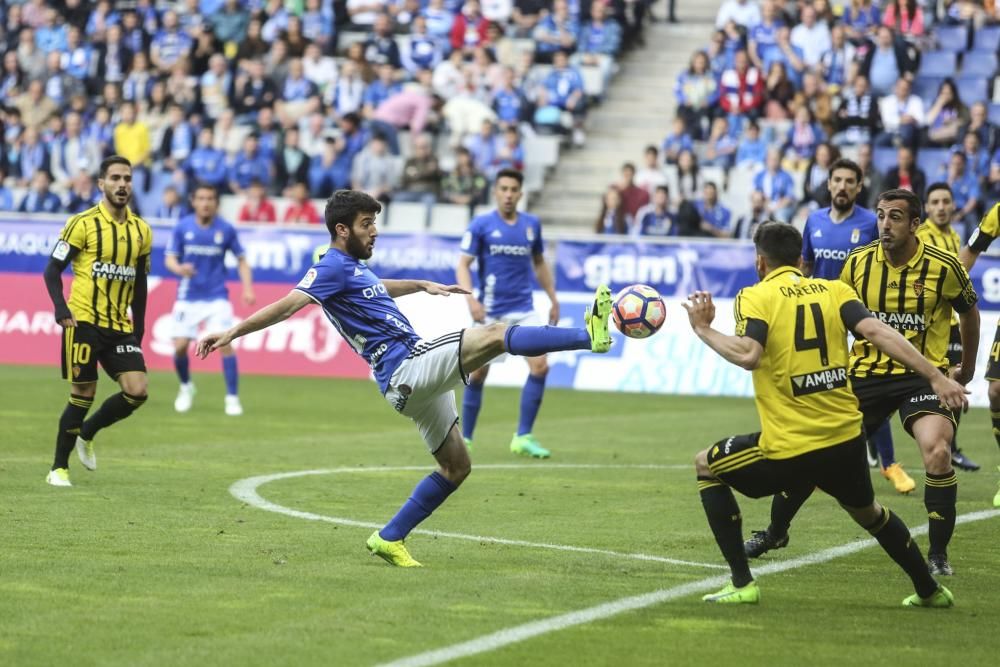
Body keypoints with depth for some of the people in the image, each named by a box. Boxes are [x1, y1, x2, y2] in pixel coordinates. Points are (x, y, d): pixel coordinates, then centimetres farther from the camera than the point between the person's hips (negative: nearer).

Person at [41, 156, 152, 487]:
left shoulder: (141, 230, 9)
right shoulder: (83, 224, -6)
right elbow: (53, 269, -5)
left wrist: (138, 330, 14)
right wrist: (61, 308, -19)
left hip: (120, 326, 5)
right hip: (84, 323, -5)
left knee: (136, 391, -8)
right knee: (83, 394, -4)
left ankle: (87, 434, 18)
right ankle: (58, 468, 12)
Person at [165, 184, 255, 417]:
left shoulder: (226, 230, -4)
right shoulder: (182, 227, -4)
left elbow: (241, 260, 6)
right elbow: (170, 259, -1)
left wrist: (248, 288, -7)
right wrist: (179, 268, -25)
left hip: (216, 297, -1)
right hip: (188, 297, 1)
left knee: (225, 344, -15)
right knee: (180, 347, -4)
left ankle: (232, 398, -5)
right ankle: (186, 387, 26)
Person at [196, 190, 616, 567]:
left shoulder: (354, 267, 20)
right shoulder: (333, 267, -9)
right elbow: (289, 304, -20)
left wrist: (423, 285, 43)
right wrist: (232, 333, -29)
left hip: (418, 374, 10)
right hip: (405, 369, -10)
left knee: (456, 466, 14)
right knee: (497, 335, -20)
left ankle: (390, 539, 17)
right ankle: (590, 336, -25)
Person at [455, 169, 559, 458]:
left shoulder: (531, 224, 6)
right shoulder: (481, 225, -5)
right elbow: (463, 265, -7)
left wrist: (553, 299, 17)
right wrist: (470, 299, -22)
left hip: (524, 310, 3)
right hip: (490, 312, -3)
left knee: (540, 366, -12)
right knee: (478, 373, 1)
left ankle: (523, 437, -4)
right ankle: (465, 439, 16)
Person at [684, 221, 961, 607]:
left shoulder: (754, 297, -4)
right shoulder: (832, 290, 7)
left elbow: (749, 355, -22)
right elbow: (875, 332, -8)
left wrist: (704, 330, -8)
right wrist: (935, 376, -13)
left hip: (788, 450, -5)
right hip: (846, 442, 5)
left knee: (706, 466, 20)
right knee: (867, 512, 33)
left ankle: (742, 584, 12)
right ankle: (929, 590, 39)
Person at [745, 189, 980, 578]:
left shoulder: (944, 267, -10)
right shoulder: (858, 263, -4)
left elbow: (968, 312, 9)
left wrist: (967, 368, 19)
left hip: (923, 374, -3)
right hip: (865, 372, 3)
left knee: (937, 452, -26)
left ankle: (938, 554, -10)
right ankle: (775, 532, 26)